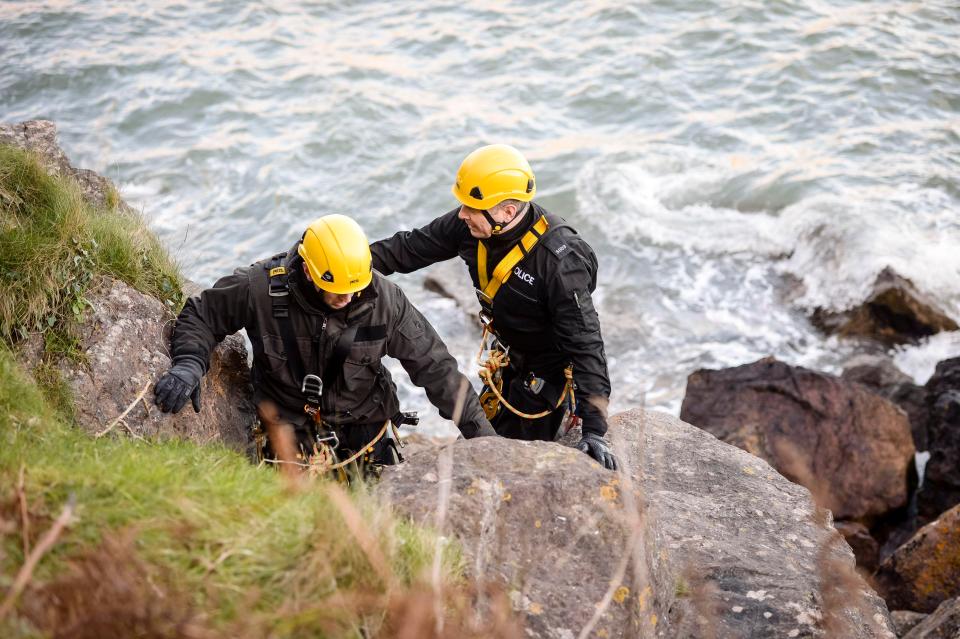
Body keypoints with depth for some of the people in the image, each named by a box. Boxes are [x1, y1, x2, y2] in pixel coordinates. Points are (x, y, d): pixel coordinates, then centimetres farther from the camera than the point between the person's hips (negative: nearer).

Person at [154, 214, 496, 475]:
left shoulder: (384, 298, -19)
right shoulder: (260, 287, -23)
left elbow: (433, 365, -11)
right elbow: (200, 315, -6)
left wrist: (479, 429, -8)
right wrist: (189, 364, -27)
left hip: (362, 431, 1)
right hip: (291, 431, -1)